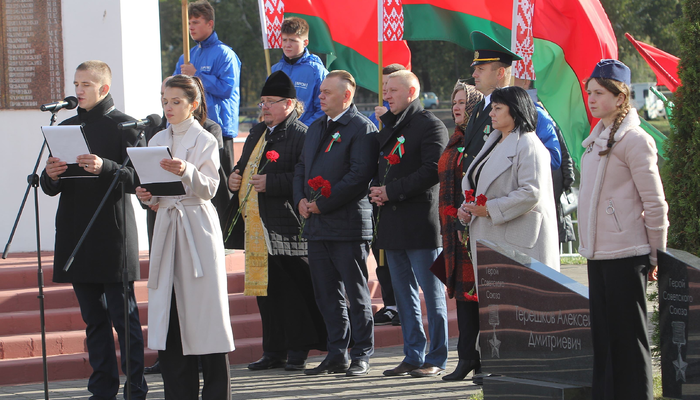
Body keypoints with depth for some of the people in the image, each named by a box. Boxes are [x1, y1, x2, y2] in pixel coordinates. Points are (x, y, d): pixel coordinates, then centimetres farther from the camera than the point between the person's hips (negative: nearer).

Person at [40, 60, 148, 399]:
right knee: (93, 318, 9)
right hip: (76, 236, 6)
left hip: (113, 234, -6)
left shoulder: (124, 126, -2)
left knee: (123, 315, -6)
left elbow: (137, 177, -10)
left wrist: (104, 167, -25)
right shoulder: (67, 127, 15)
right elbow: (51, 188, 15)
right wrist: (50, 176, -7)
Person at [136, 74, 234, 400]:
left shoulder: (205, 141, -3)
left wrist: (186, 172, -29)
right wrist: (147, 195, -6)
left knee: (202, 306, -5)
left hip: (197, 226, -5)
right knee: (167, 309, 2)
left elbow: (208, 188, -12)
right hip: (166, 223, 5)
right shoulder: (157, 141, 13)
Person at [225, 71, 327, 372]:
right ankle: (274, 351, 18)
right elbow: (243, 167, 29)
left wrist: (271, 183, -23)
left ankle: (298, 350, 4)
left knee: (292, 289, -3)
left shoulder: (301, 135, -10)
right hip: (256, 227, 8)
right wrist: (234, 179, 7)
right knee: (266, 290, 11)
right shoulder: (257, 133, 19)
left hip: (286, 229, -8)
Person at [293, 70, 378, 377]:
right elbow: (301, 167, 21)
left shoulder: (361, 128, -8)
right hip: (317, 225, 8)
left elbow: (360, 174, -17)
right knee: (326, 294, 10)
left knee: (356, 293, -1)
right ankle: (336, 354, 16)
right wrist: (301, 199, 2)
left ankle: (361, 355, 5)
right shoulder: (316, 128, 18)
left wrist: (323, 203, -17)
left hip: (348, 224, -8)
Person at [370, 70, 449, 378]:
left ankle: (436, 359, 1)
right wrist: (377, 190, 3)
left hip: (421, 222, -8)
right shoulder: (388, 127, 19)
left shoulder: (431, 127, -7)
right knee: (403, 292, 10)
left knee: (431, 291, -3)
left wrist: (391, 191, -17)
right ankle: (413, 356, 16)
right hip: (393, 223, 8)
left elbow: (432, 171, -18)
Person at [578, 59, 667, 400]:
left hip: (625, 253, -8)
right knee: (603, 334, 11)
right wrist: (588, 244, 17)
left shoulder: (634, 139, -11)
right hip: (598, 253, 8)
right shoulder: (596, 139, 14)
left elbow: (654, 202, -11)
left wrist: (657, 254, -8)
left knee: (628, 335, -3)